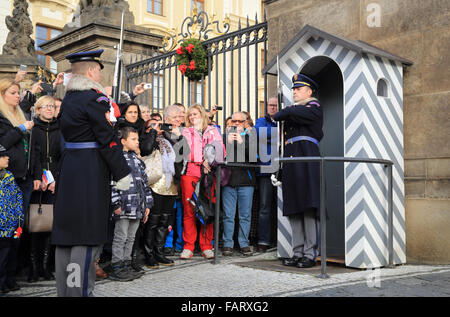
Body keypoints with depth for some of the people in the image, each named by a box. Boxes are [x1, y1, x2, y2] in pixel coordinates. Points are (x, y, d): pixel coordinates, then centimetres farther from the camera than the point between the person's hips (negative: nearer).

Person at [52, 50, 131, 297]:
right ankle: (79, 290, -1)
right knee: (88, 233, -4)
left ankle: (63, 288, 22)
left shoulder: (68, 98, 14)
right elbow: (108, 139, -15)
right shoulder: (94, 98, -12)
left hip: (68, 166, 9)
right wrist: (122, 174, -11)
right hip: (91, 171, -9)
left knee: (67, 229, 12)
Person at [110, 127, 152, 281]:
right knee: (120, 238, -1)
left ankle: (126, 266, 22)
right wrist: (115, 204, -18)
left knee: (130, 238, 13)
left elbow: (144, 182, 19)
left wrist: (147, 204, 16)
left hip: (137, 208, 8)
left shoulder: (137, 160, 17)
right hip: (124, 208, -7)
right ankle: (116, 269, 7)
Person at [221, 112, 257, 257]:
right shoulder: (225, 136, 14)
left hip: (246, 180, -1)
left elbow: (255, 155, -6)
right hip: (228, 179, 1)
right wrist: (228, 142, -10)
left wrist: (242, 142, -15)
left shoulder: (251, 136, 10)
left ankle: (244, 243, 12)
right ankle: (228, 244, 10)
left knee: (245, 215, 3)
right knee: (228, 215, 2)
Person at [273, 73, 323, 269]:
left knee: (308, 210, -9)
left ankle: (309, 255, -6)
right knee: (293, 211, 4)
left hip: (307, 163, -7)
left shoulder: (314, 108, 4)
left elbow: (290, 114, -11)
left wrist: (276, 116, 7)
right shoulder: (292, 108, 27)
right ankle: (297, 253, 8)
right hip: (290, 164, 7)